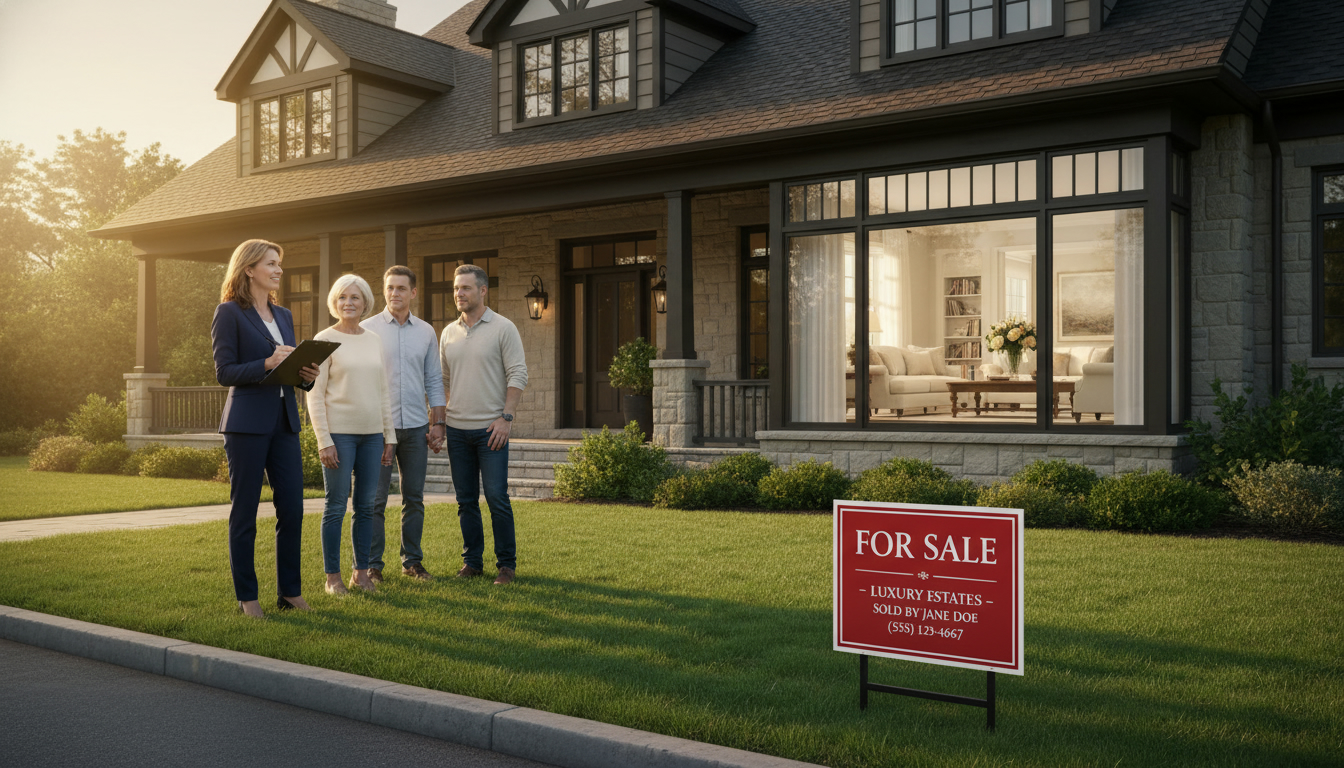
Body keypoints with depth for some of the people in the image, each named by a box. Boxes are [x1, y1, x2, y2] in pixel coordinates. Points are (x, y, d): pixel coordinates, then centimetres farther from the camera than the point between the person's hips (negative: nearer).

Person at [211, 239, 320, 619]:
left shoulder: (284, 316, 17)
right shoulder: (229, 313, -3)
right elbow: (224, 372, -10)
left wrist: (307, 375, -1)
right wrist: (267, 363, -21)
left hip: (284, 422, 6)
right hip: (247, 423, -6)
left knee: (292, 509, 4)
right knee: (244, 512, 2)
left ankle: (290, 591, 16)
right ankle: (247, 597, 11)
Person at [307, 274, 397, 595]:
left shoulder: (375, 341, 12)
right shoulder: (325, 340, -3)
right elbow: (314, 395, -6)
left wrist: (389, 436, 12)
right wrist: (324, 441, -12)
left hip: (371, 433, 5)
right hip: (339, 432, -5)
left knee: (366, 505, 8)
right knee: (336, 506, 0)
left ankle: (361, 572, 17)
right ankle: (332, 577, 9)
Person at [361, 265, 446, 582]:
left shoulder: (426, 332, 10)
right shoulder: (367, 329, 2)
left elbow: (434, 381, 13)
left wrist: (438, 423, 6)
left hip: (416, 426, 3)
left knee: (414, 498, 7)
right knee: (375, 499, -1)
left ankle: (412, 560, 16)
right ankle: (371, 564, 7)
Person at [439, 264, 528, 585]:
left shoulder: (503, 328, -3)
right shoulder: (449, 332, 12)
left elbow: (518, 375, -7)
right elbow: (443, 380, 18)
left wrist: (506, 417, -14)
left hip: (491, 428, -5)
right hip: (457, 428, 5)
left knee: (496, 497, -6)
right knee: (466, 500, 8)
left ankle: (506, 564, 3)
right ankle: (472, 560, 18)